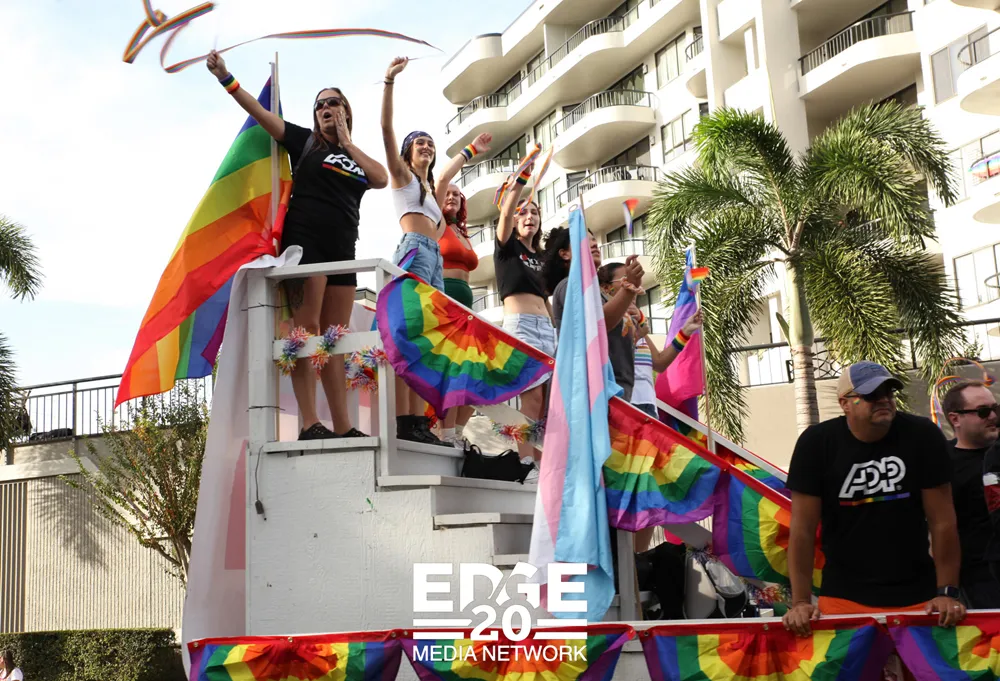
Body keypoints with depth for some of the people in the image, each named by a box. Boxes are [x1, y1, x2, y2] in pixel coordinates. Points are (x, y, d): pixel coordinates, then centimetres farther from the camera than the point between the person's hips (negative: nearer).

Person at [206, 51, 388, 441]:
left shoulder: (359, 159, 19)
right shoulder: (305, 142, 9)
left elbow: (382, 179, -2)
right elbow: (260, 113, 0)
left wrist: (346, 142, 2)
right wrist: (225, 78, -9)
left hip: (342, 249, 5)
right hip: (305, 240, -5)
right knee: (308, 328, -13)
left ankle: (342, 426, 1)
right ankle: (309, 423, -17)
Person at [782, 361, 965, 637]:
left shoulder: (923, 436, -7)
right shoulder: (816, 442, -9)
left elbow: (942, 521, -5)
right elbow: (802, 528, -9)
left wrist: (947, 592, -8)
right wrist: (801, 601, -12)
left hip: (917, 595, 1)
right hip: (843, 596, -1)